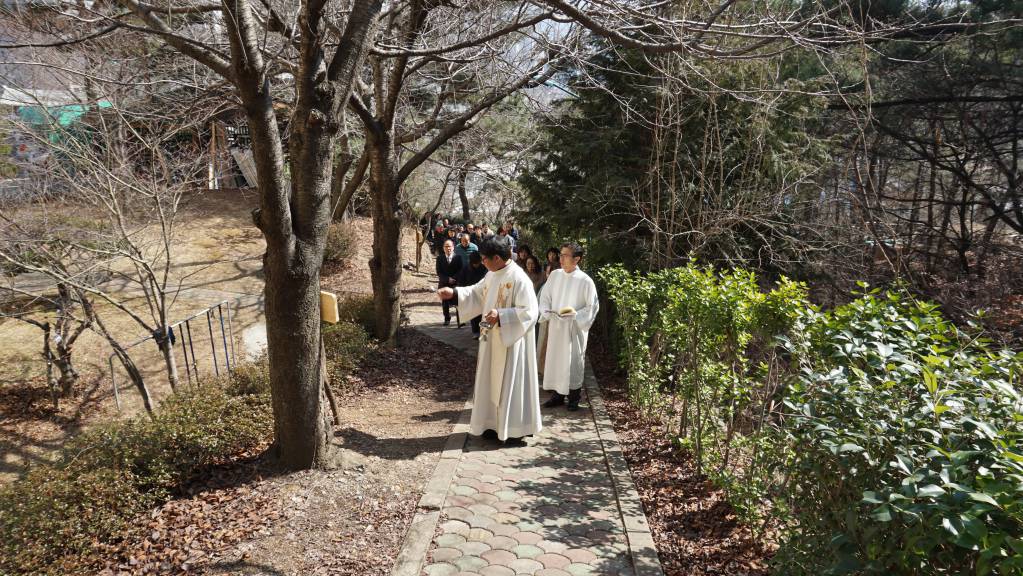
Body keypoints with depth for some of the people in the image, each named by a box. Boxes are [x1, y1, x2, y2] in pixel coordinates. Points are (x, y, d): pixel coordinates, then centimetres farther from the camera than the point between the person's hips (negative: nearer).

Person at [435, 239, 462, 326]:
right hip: (444, 284, 1)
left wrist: (453, 279, -14)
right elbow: (439, 272, 0)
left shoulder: (458, 258, 1)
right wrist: (448, 279, -11)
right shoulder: (440, 258, 4)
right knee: (445, 303, 5)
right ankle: (447, 319, 17)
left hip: (456, 283, -1)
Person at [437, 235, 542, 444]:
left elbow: (529, 311, -23)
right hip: (493, 340, 9)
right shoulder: (493, 274, 6)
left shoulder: (518, 279, -21)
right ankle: (495, 425, 27)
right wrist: (454, 293, 7)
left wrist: (501, 315, -29)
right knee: (493, 382, 15)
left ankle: (516, 431, 11)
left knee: (510, 384, 0)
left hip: (511, 342, -9)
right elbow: (477, 292, 19)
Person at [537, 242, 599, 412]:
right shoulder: (555, 275, 1)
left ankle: (574, 397, 20)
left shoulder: (585, 281, -11)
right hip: (555, 326, 4)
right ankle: (557, 394, 24)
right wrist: (547, 312, -7)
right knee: (554, 360, 10)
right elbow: (545, 297, 10)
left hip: (574, 328, -4)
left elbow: (593, 306, -7)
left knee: (573, 362, 5)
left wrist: (575, 314, -19)